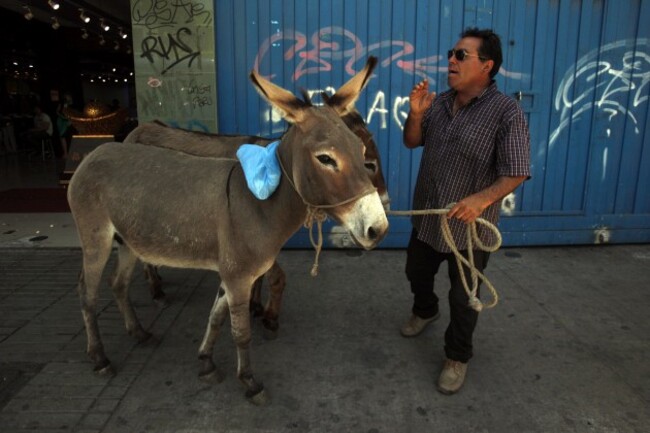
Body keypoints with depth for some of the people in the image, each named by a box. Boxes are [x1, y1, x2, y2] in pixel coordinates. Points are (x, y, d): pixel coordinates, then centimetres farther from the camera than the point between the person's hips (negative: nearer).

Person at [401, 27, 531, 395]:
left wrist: (482, 199, -36)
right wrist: (415, 115, -13)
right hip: (427, 218, 6)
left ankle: (457, 357, 33)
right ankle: (425, 311, 57)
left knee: (463, 298, 10)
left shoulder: (506, 112, -17)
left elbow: (516, 173, -19)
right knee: (416, 274, 25)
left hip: (469, 227, -6)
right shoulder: (439, 103, 0)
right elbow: (412, 143, 7)